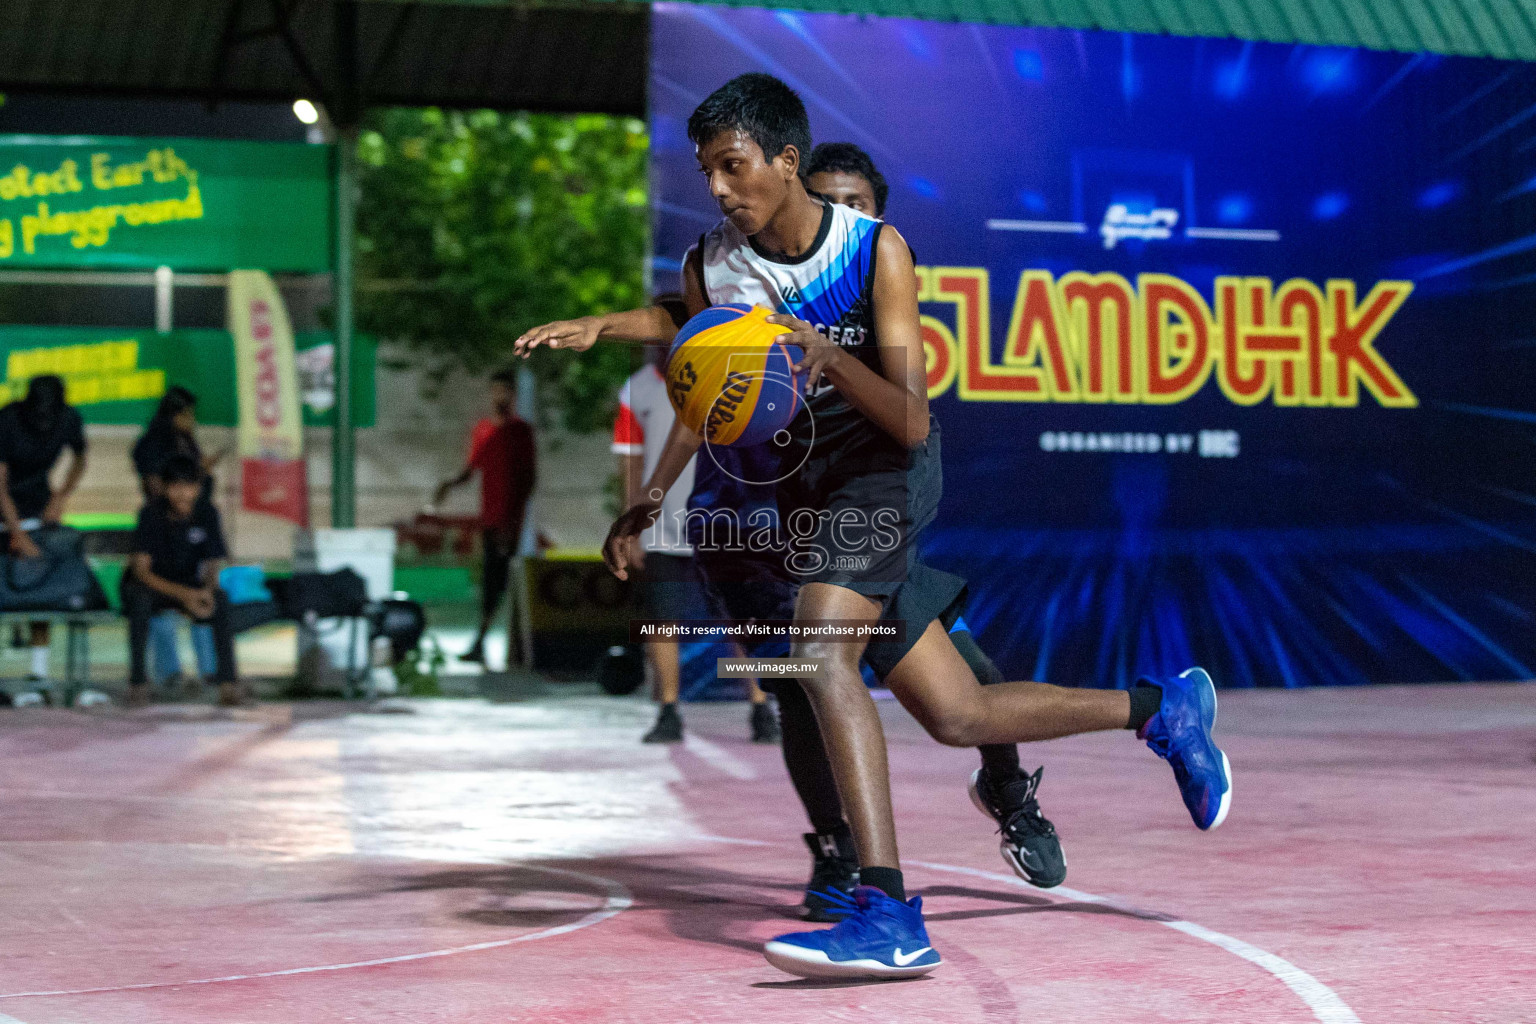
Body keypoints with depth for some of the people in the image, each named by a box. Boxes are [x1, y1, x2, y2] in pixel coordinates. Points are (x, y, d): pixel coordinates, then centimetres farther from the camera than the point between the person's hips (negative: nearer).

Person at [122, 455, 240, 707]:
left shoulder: (207, 513, -8)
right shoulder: (151, 513, -17)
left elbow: (213, 567, -6)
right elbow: (141, 569, -22)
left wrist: (207, 590, -31)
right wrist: (183, 594, -36)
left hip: (189, 587, 2)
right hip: (150, 585, -2)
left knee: (220, 599, -29)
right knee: (140, 600, -37)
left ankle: (228, 682, -28)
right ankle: (137, 682, -27)